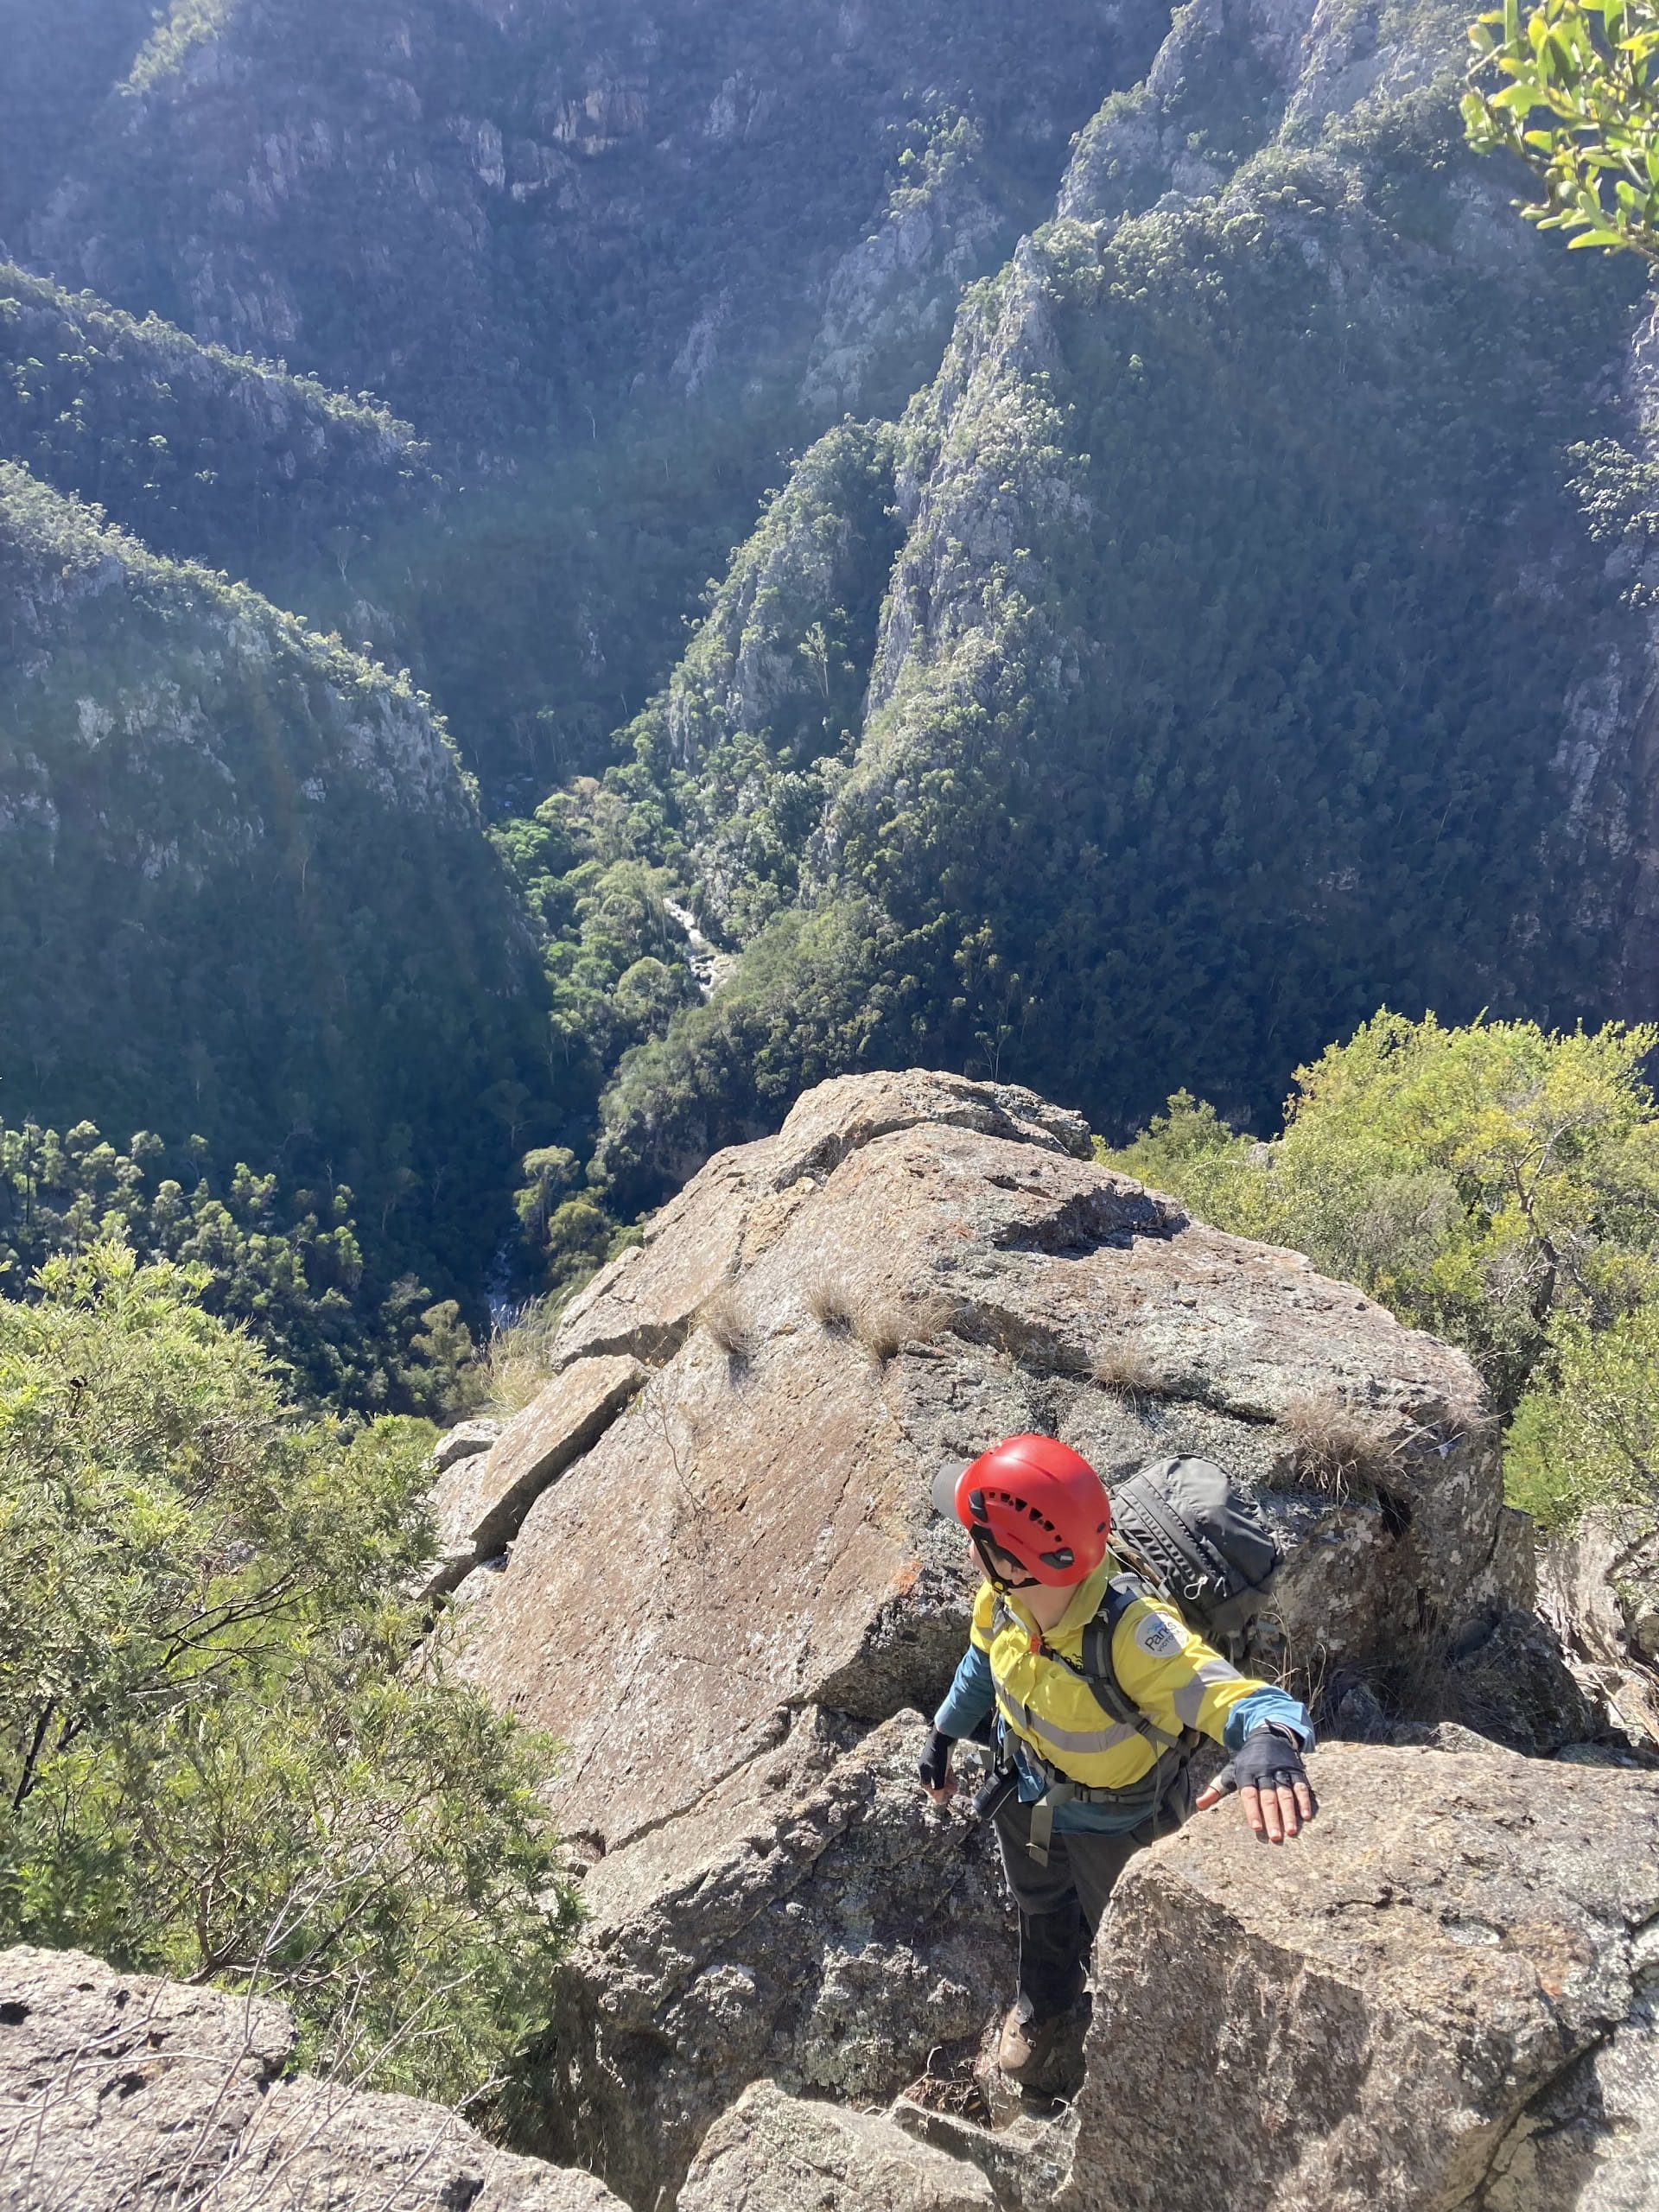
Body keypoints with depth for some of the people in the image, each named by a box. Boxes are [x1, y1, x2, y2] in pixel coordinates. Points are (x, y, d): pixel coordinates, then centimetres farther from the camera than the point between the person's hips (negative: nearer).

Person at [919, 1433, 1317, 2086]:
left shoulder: (1135, 1634, -48)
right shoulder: (1001, 1599, -28)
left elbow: (1240, 1697, -56)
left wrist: (1270, 1742, -78)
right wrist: (944, 1736, 5)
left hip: (1116, 1819, -4)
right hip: (1029, 1794, 5)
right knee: (1041, 1910, 34)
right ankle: (1043, 2005, 67)